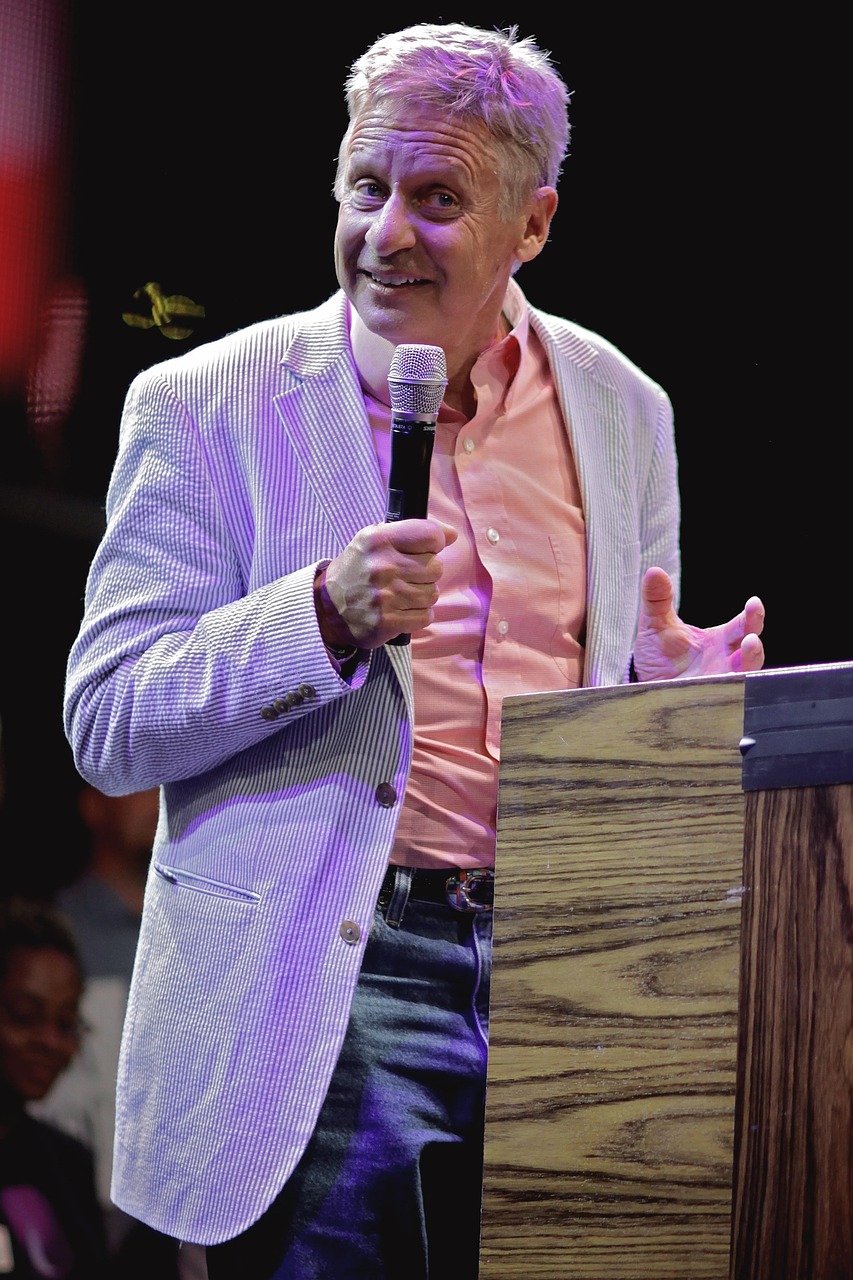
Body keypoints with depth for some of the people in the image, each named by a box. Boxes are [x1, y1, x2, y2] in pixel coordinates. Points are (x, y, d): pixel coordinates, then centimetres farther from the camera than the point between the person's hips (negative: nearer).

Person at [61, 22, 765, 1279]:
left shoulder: (620, 409, 12)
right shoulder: (206, 407, -1)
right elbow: (105, 727, -5)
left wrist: (675, 694, -4)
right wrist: (329, 614, -20)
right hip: (328, 996, -3)